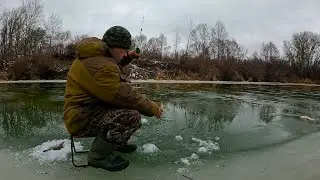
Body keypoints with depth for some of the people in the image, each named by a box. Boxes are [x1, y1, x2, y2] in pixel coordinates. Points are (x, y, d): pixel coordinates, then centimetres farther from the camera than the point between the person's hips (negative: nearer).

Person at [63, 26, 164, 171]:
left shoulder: (97, 55, 10)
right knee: (132, 116, -30)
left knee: (131, 104, 14)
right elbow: (123, 95, -27)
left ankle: (116, 142, 21)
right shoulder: (99, 65, -25)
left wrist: (127, 58, 13)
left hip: (90, 110, 11)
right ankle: (98, 156, -10)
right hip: (82, 120, -11)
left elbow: (112, 70, 30)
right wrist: (152, 108, -16)